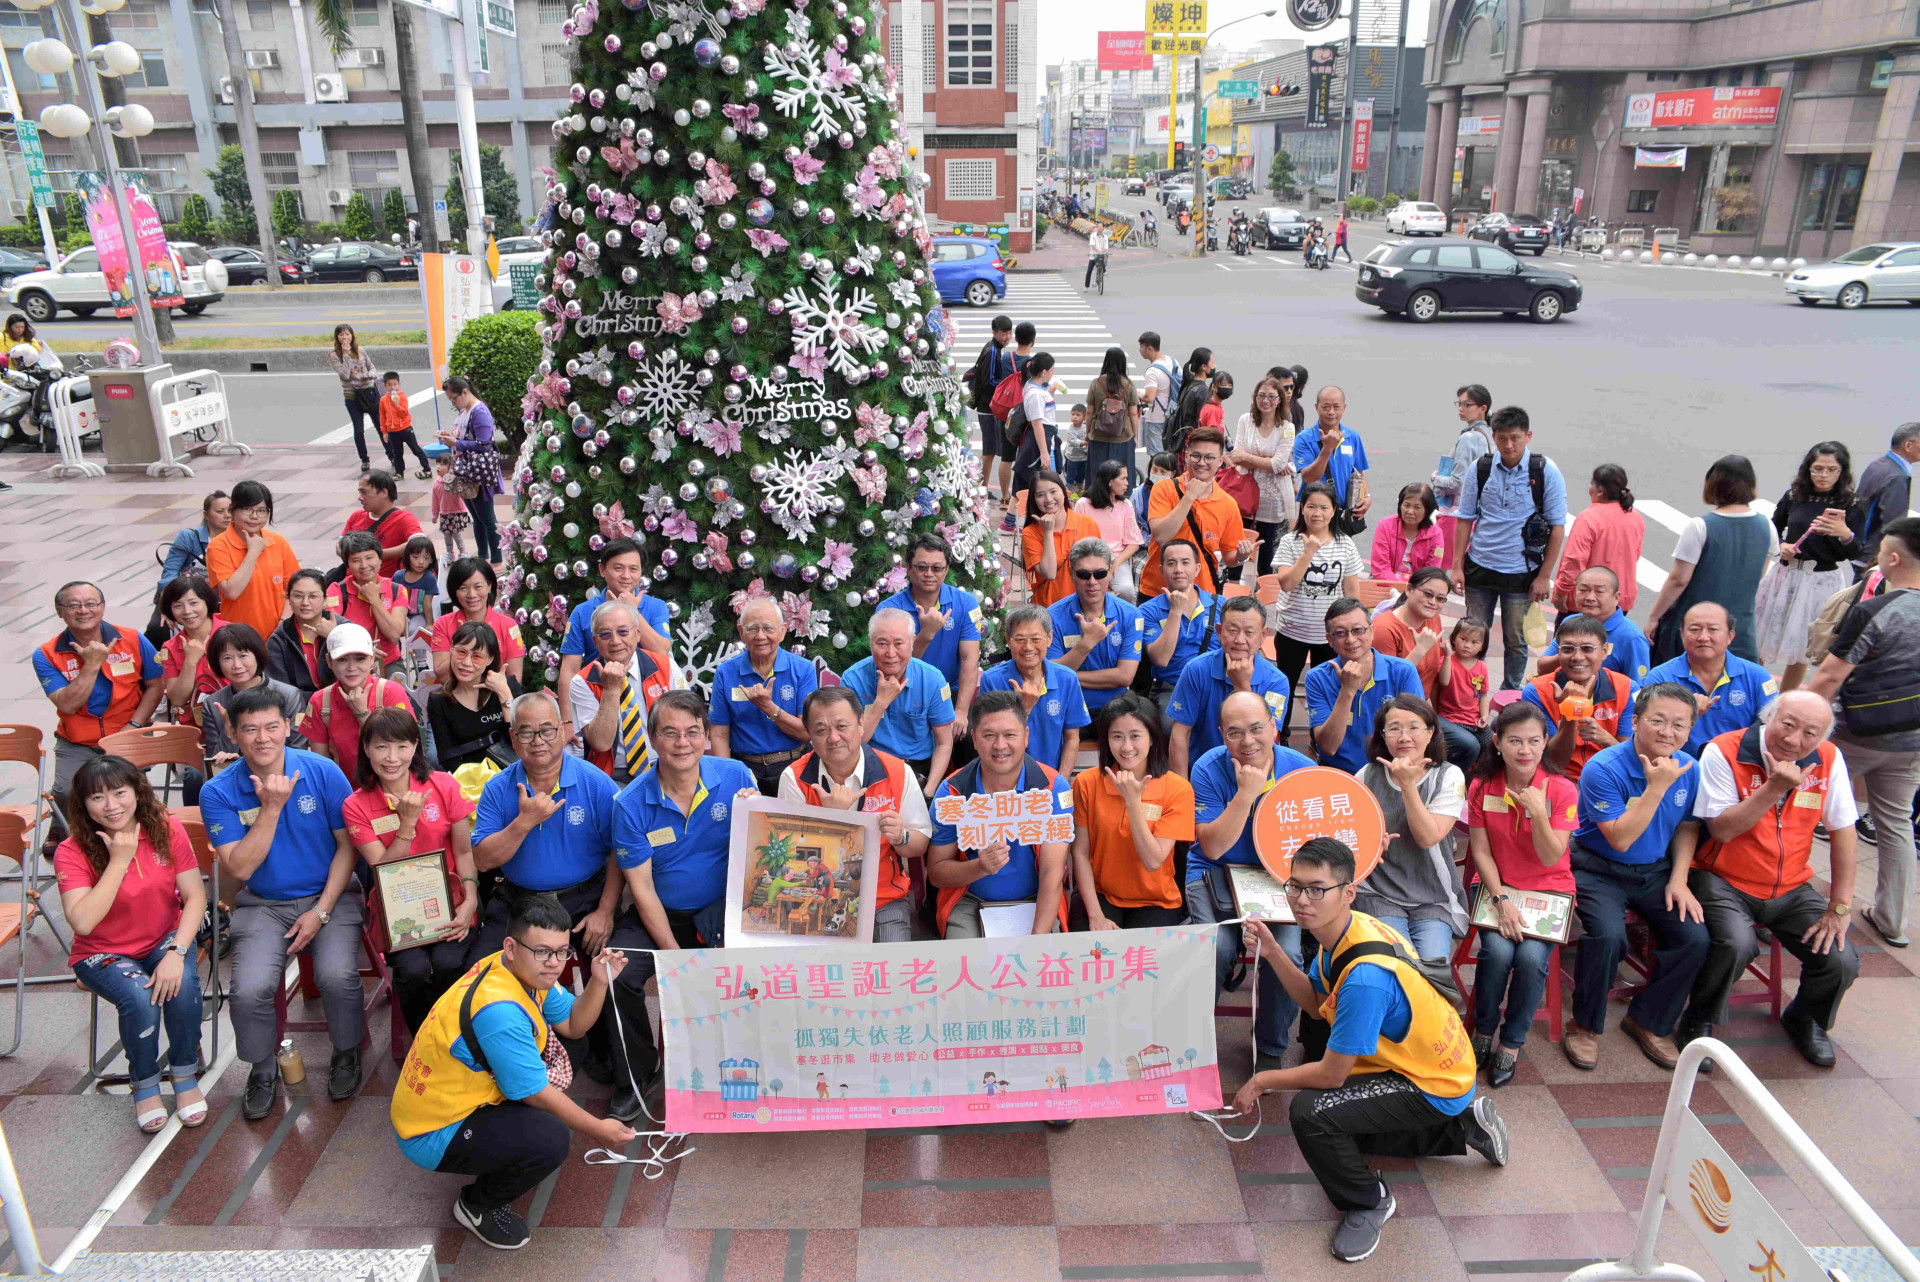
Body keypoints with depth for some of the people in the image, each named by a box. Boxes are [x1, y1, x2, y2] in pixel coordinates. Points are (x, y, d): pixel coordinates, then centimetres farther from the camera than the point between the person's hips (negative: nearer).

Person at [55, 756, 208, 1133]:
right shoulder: (72, 852, -16)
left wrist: (176, 953, -26)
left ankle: (185, 1075, -5)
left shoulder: (166, 830, -10)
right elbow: (82, 922, -28)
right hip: (103, 953, -1)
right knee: (140, 998, -31)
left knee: (182, 983, -30)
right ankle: (145, 1085, -2)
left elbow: (195, 896, -12)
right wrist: (119, 861, -27)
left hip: (165, 939, 2)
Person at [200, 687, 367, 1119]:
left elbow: (348, 845, -2)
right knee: (249, 990, -22)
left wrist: (321, 911, -9)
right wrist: (271, 808, -22)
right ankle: (262, 1070, 10)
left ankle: (347, 1054, 7)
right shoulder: (219, 792, -7)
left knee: (337, 976, -24)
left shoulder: (323, 772, -8)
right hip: (263, 904, 1)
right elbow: (240, 868, -13)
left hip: (328, 895, -1)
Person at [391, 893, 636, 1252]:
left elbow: (574, 1025, 5)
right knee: (550, 1138, -26)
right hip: (431, 1137, -9)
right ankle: (476, 1206, 1)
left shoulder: (525, 970, -5)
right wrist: (597, 1130, -12)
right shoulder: (499, 1009, -32)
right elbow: (536, 1093, -22)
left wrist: (599, 982, -13)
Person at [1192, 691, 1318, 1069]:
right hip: (1215, 874, -1)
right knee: (1217, 946, -26)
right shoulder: (1209, 770, -11)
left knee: (1286, 952, -23)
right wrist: (1246, 793, -25)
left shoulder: (1301, 769, -5)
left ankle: (1271, 1050, 5)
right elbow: (1213, 847, -16)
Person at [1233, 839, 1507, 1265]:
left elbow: (1332, 1074, -28)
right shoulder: (1342, 930, -11)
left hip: (1433, 1087, -10)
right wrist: (1272, 953, -9)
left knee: (1311, 1111, -28)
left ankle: (1367, 1203, 0)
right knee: (1341, 1128, 29)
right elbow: (1316, 1000, 5)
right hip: (1433, 1063, 10)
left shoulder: (1365, 976, -38)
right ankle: (1462, 1127, 33)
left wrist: (1263, 1080, -14)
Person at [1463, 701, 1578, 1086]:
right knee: (1498, 950, -27)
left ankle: (1511, 1043, -2)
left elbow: (1551, 859, -13)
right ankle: (1483, 1030, 1)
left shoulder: (1562, 790, -10)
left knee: (1532, 957, -26)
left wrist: (1538, 812, -29)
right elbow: (1480, 850, -3)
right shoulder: (1482, 786, -5)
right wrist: (1501, 900, -16)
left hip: (1548, 889, -1)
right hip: (1495, 885, 1)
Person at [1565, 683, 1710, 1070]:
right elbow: (1620, 838, -24)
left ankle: (1649, 1022, 10)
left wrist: (1679, 880, -1)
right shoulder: (1603, 768, -20)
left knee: (1695, 938, -15)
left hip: (1655, 871, 5)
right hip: (1599, 871, -5)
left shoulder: (1688, 768, -1)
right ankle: (1586, 1025, -4)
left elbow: (1687, 828, 12)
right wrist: (1656, 787, -27)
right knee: (1608, 934, -30)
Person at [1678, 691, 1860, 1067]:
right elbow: (1721, 829, -19)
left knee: (1842, 962, -11)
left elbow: (1843, 831, 1)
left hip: (1791, 888, 5)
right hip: (1723, 881, -4)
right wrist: (1776, 788, -27)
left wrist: (1841, 906, -2)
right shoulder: (1724, 752, -16)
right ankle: (1699, 1020, -1)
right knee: (1736, 945, -31)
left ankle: (1805, 1020, 24)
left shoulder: (1828, 759, -4)